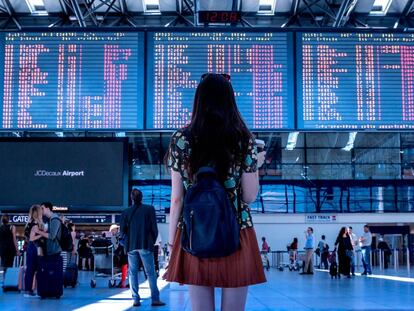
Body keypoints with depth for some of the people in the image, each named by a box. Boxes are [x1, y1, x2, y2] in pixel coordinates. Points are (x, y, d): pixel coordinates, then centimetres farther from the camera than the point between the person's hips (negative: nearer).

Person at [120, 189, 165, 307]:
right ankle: (155, 299, -2)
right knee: (151, 273, 2)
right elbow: (154, 228, -3)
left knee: (133, 273, 7)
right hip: (145, 245, -2)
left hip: (131, 246, 2)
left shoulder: (126, 212, 2)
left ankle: (136, 299, 3)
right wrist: (152, 241, 10)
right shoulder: (149, 209, -3)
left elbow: (123, 230, 2)